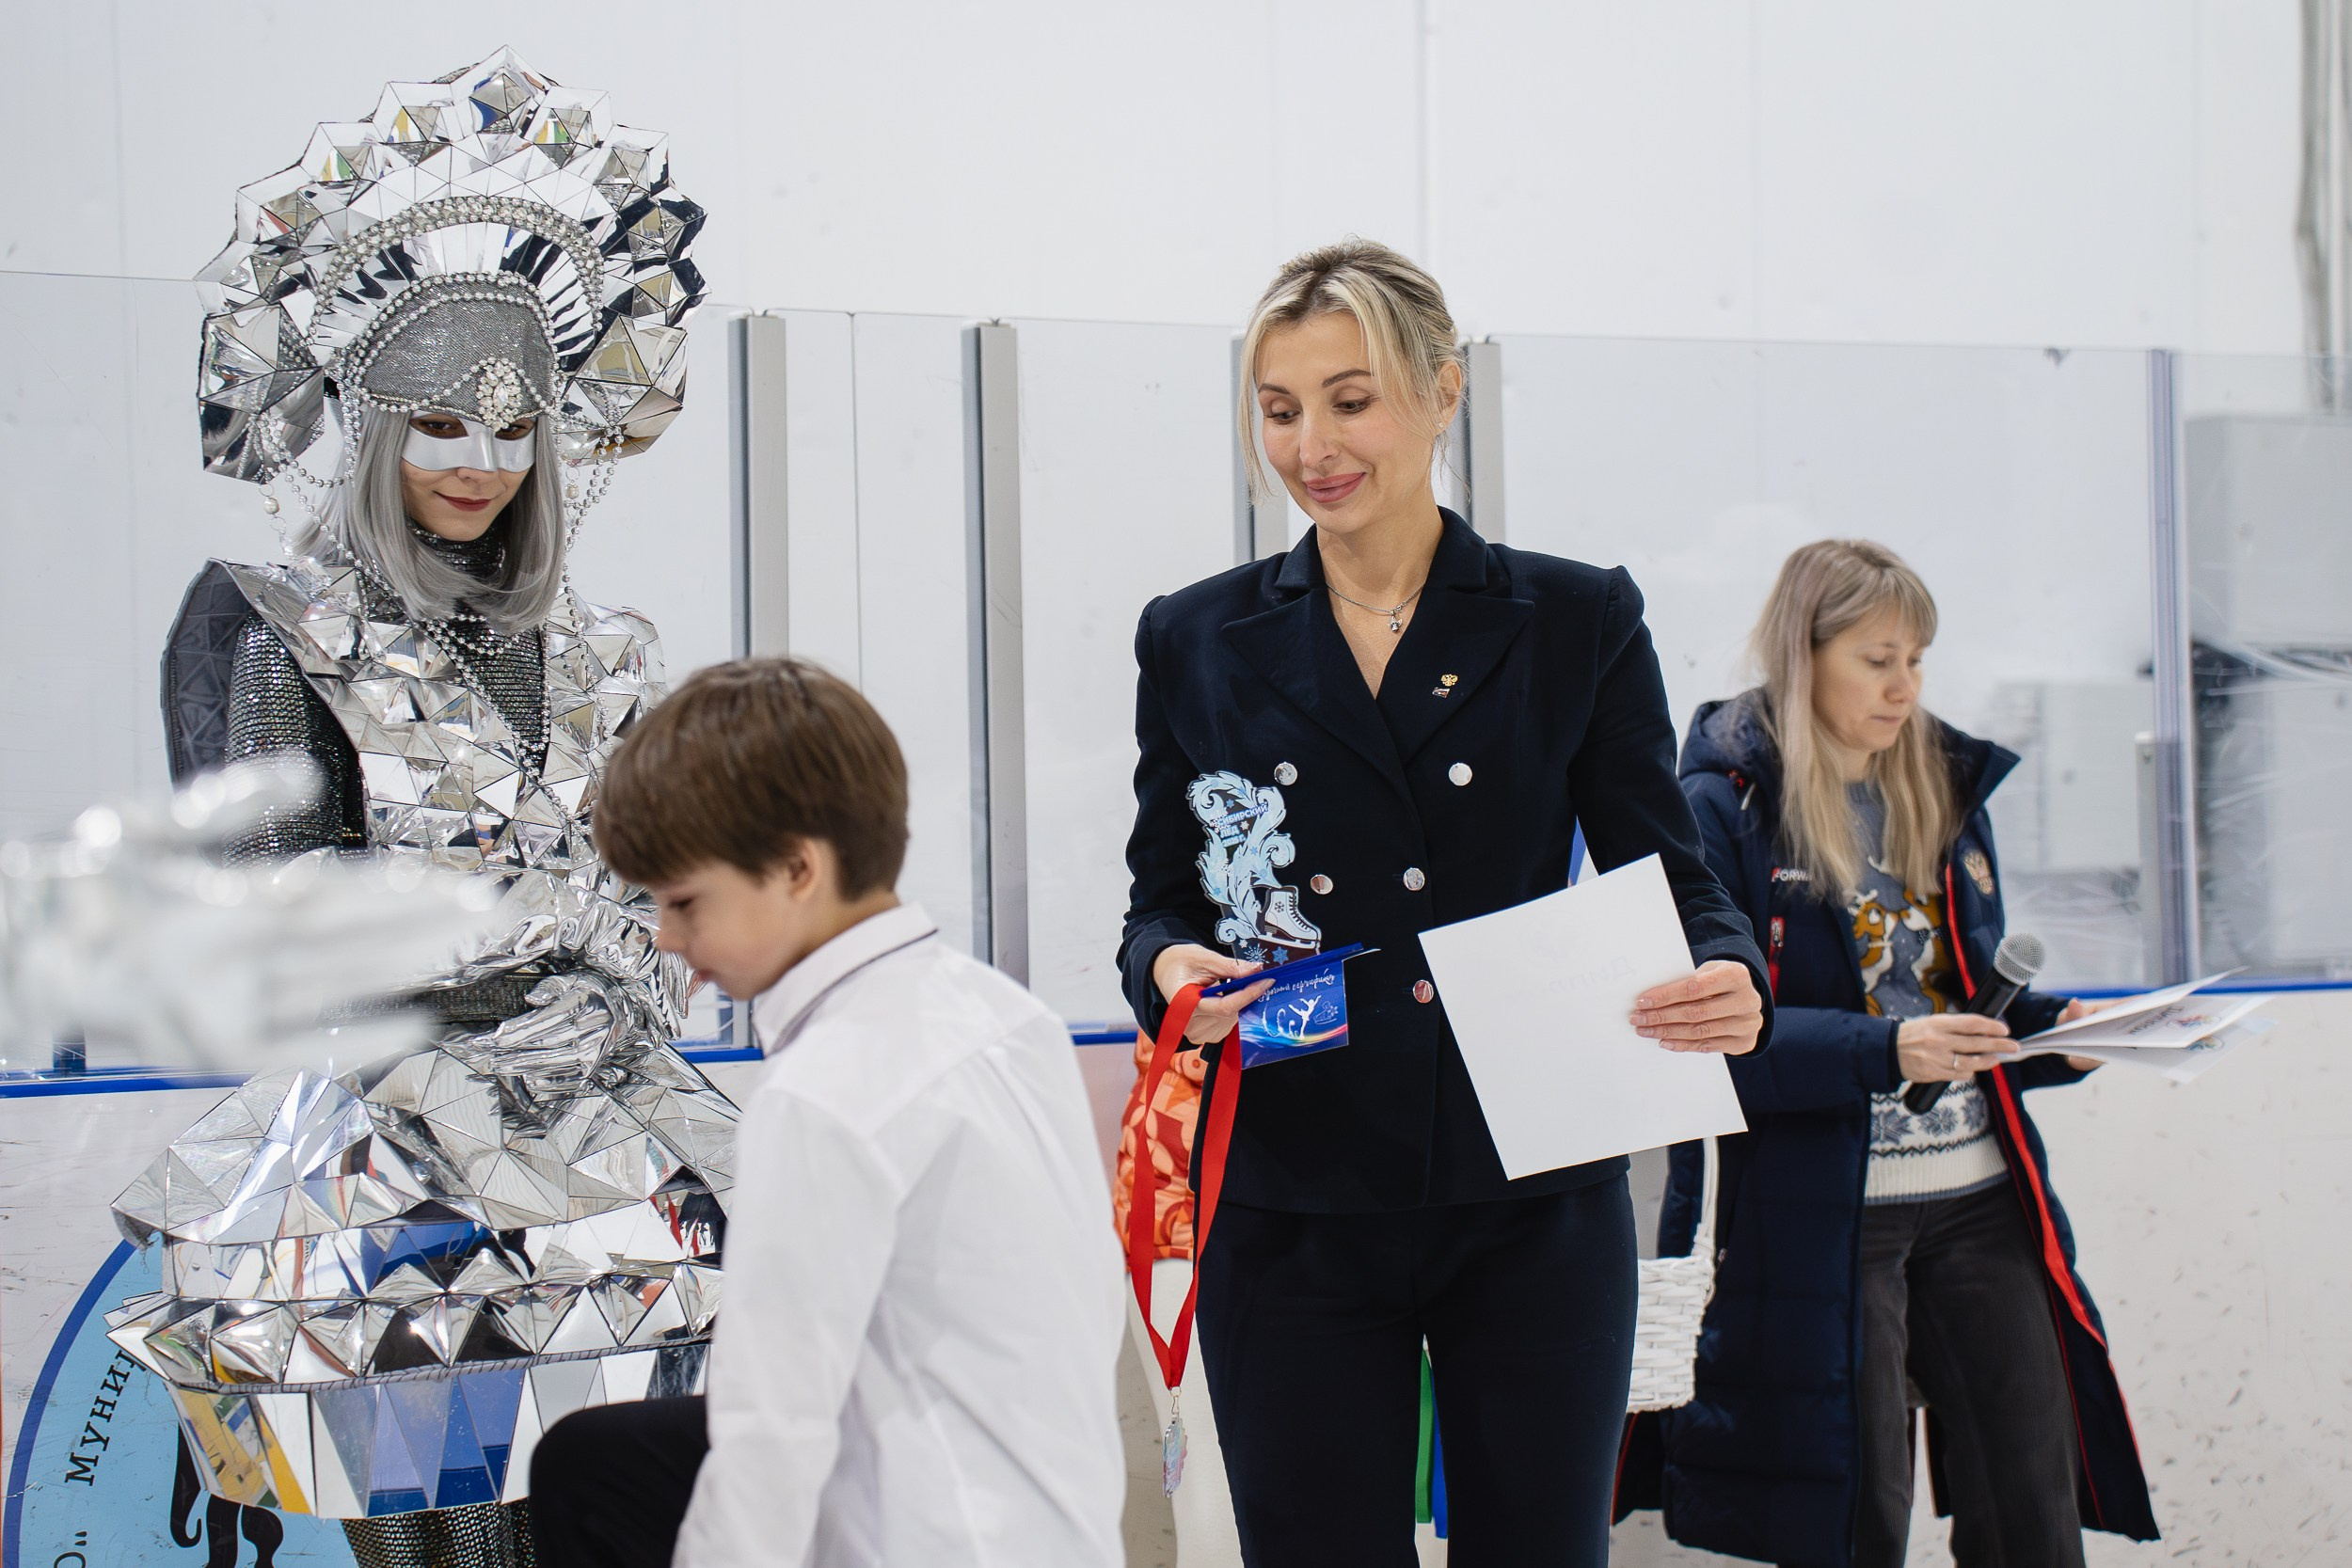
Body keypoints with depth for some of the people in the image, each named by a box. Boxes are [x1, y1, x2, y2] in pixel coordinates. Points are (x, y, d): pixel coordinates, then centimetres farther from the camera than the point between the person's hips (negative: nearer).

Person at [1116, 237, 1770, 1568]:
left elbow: (1667, 872, 1)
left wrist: (1730, 978, -21)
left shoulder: (1579, 623, 3)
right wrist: (1170, 968, -14)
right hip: (1292, 1219, 1)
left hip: (1532, 1212, 0)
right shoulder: (1198, 644, 6)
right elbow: (1161, 902, 10)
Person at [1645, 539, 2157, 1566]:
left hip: (1979, 1197, 6)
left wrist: (2059, 1027, 2)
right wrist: (1883, 1050, -24)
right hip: (1818, 1215, -6)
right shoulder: (1726, 804, -5)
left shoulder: (1943, 786, 15)